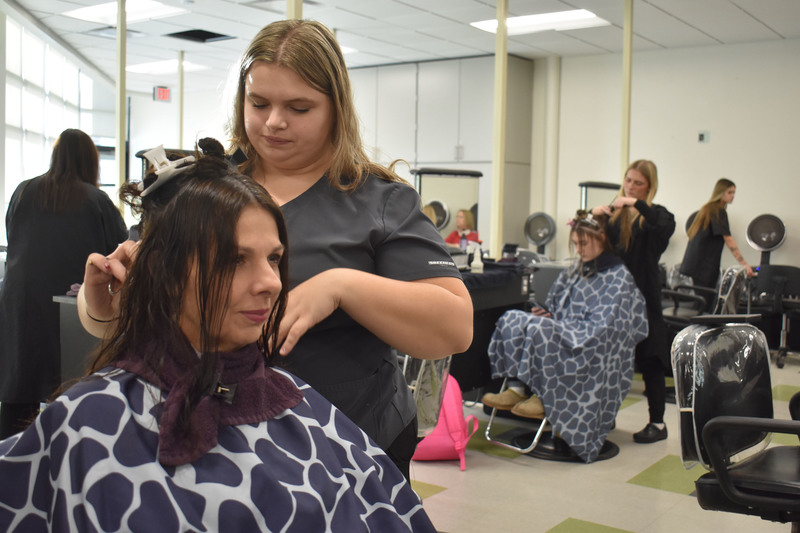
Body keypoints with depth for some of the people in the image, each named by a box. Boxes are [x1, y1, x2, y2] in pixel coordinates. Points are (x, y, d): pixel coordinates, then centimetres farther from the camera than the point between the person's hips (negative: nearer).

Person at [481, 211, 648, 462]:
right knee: (512, 319, -12)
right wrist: (545, 314, -3)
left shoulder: (619, 277, -6)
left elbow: (602, 328, -15)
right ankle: (516, 389, -20)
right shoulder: (575, 271, 17)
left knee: (540, 329, -33)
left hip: (595, 354, -8)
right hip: (564, 335, 8)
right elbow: (556, 308, 21)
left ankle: (543, 399, -21)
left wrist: (550, 322, -18)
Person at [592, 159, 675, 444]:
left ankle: (657, 423, 11)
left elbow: (666, 226, -24)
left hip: (643, 295, -4)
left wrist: (636, 203, -28)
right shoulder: (613, 213, 10)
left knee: (649, 361, 2)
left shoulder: (654, 214, -2)